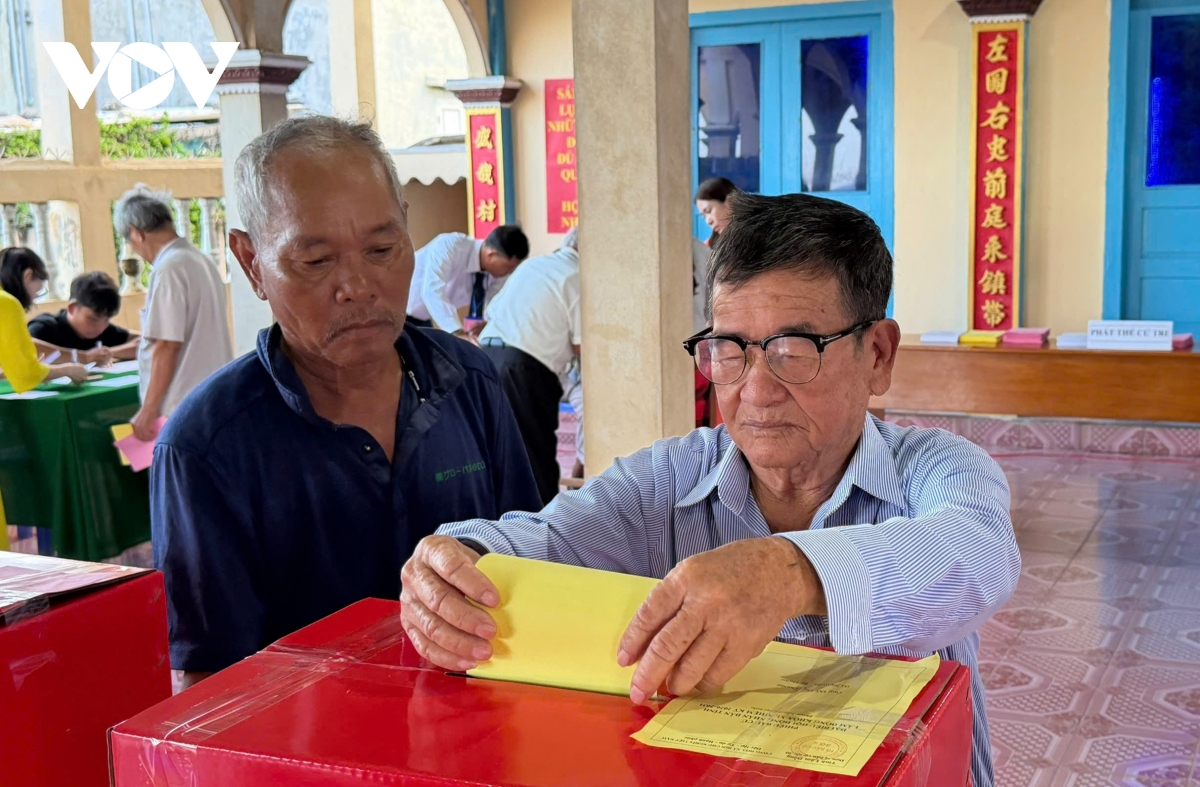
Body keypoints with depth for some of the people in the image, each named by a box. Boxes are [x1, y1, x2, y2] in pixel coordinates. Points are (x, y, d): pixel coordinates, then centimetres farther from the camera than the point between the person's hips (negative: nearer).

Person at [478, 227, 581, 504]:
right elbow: (581, 347, -5)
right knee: (537, 459, 1)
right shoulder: (577, 278, -2)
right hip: (522, 368, -8)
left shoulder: (531, 265, 20)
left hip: (486, 356, 8)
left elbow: (491, 310, 26)